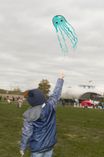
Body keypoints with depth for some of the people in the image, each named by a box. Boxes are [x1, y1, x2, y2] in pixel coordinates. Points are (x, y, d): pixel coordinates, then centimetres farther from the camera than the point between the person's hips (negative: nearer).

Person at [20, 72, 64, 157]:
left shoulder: (29, 115, -17)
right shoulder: (51, 106, -13)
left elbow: (26, 133, -11)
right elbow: (56, 94, 1)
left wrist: (22, 148, 3)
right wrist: (60, 79, 14)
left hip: (37, 147, -3)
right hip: (50, 144, 3)